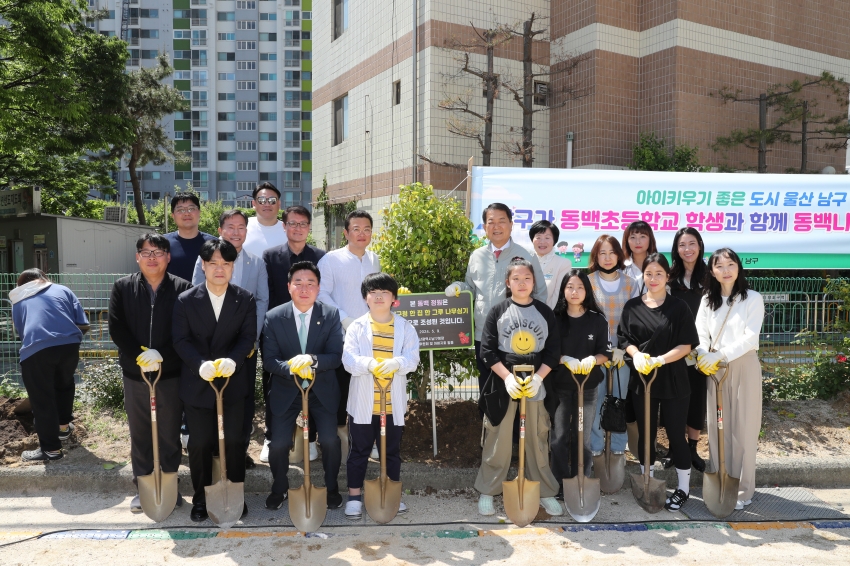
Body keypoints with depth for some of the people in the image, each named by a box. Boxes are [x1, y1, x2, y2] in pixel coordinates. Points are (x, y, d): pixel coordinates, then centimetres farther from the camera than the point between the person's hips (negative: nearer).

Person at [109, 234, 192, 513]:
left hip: (171, 374, -2)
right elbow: (116, 328, -3)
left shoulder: (183, 288, -4)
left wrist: (162, 354, -19)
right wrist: (139, 356, -15)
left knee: (170, 434, 10)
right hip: (134, 374, 2)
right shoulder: (122, 287, 3)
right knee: (140, 434, 14)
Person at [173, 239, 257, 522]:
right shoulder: (186, 300, -2)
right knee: (200, 442, 9)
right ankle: (200, 497, 26)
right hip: (197, 383, 0)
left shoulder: (246, 300, 0)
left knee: (234, 441, 6)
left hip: (233, 382, 0)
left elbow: (248, 337, -5)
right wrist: (200, 364, -23)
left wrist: (233, 360, -25)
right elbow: (180, 340, -6)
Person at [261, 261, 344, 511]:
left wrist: (311, 359, -31)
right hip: (285, 390, 0)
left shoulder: (331, 315, -9)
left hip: (322, 389, 0)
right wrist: (292, 368, -30)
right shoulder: (274, 317, -9)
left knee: (330, 440, -3)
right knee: (279, 443, 0)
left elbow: (336, 356, -12)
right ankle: (280, 488, 30)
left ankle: (331, 487, 25)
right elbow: (269, 360, -10)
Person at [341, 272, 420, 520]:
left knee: (392, 450, 14)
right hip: (363, 403, -1)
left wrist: (396, 363, -29)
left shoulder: (405, 327, 3)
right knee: (359, 450, 8)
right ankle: (354, 496, 22)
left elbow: (412, 357, -8)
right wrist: (369, 364, -31)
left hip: (393, 404, 1)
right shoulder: (357, 326, -1)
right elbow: (348, 358, -11)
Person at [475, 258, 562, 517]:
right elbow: (487, 350, -4)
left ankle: (546, 493, 24)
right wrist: (508, 377, -15)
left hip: (537, 384, 1)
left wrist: (537, 377, -11)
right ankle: (487, 492, 20)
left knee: (538, 440, 9)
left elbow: (553, 350, 2)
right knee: (498, 441, 5)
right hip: (503, 383, -1)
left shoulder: (545, 312, 3)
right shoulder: (497, 312, -2)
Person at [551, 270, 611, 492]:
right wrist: (564, 359, -18)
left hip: (588, 386, 1)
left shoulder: (598, 320, 0)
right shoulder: (555, 318, -2)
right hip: (560, 385, 0)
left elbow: (606, 354, 2)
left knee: (582, 437, 8)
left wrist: (592, 360, -17)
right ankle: (560, 485, 13)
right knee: (559, 436, 1)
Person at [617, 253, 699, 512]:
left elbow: (686, 345, -7)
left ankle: (683, 487, 22)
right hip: (641, 378, 2)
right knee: (645, 433, 12)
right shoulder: (632, 306, 3)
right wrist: (637, 355, -14)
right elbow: (625, 339, 6)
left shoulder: (679, 307, -3)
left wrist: (660, 360, -20)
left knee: (676, 433, 5)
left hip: (673, 379, -2)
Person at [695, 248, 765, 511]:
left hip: (744, 366, -3)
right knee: (717, 427, 7)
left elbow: (750, 337, -12)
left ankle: (743, 489, 10)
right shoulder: (707, 300, 9)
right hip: (715, 368, 4)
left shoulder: (753, 298, -3)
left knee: (743, 428, 0)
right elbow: (701, 334, 5)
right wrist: (705, 356, -14)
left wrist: (720, 355, -22)